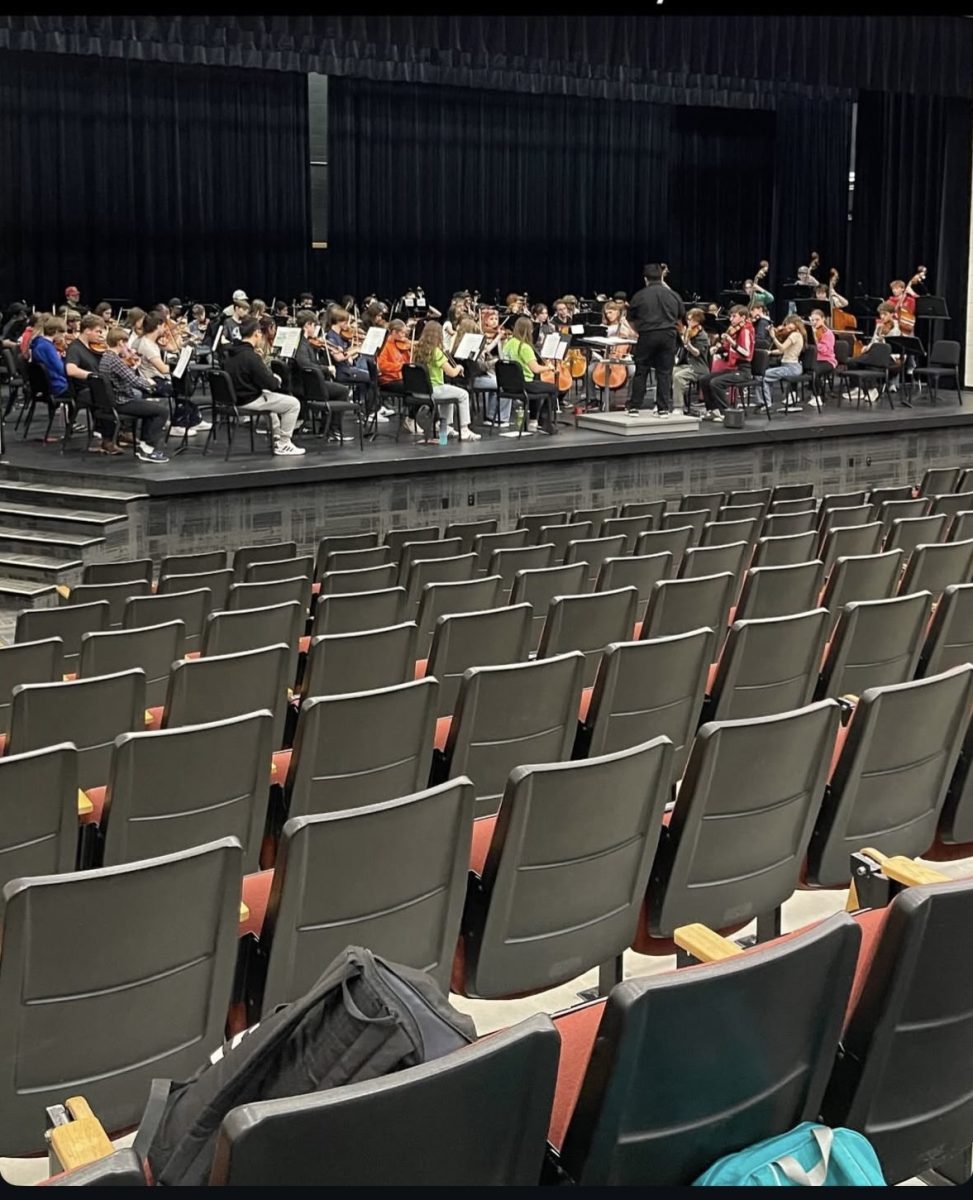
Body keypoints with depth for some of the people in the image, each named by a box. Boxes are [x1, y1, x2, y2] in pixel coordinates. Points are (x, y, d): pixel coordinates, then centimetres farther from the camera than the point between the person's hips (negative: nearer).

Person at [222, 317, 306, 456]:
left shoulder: (229, 352, 4)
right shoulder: (250, 356, -23)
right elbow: (270, 384, -22)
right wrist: (277, 380, 2)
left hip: (235, 397, 10)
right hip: (249, 401, -10)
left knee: (270, 397, 36)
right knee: (293, 403, -3)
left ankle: (277, 437, 38)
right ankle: (283, 445, 3)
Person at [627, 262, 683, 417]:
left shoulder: (639, 296, 0)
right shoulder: (674, 296, 7)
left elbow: (631, 321, 8)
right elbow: (680, 317, 20)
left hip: (647, 336, -2)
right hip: (668, 336, 2)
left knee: (641, 372, 6)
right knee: (664, 373, 4)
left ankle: (635, 407, 6)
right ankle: (663, 408, 2)